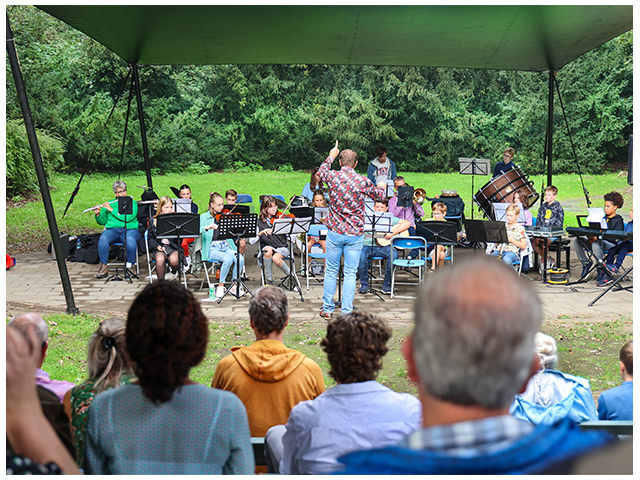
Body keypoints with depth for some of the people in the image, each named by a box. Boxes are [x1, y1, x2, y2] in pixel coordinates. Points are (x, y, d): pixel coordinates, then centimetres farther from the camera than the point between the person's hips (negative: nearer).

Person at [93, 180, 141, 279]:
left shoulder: (132, 203, 12)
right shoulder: (109, 204, 22)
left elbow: (128, 218, -7)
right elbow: (102, 222, 19)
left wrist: (112, 210, -7)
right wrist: (98, 215, -2)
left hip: (130, 230, -2)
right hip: (112, 229, 2)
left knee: (130, 240, -38)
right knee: (103, 239, -33)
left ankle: (131, 266, -22)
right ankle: (104, 267, -25)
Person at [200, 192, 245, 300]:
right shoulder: (204, 217, 4)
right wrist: (207, 227, -33)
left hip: (225, 247, 4)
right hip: (212, 249, -3)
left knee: (240, 258, -25)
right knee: (228, 259, -32)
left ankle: (234, 286, -7)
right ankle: (221, 286, -13)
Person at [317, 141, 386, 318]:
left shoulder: (333, 176, -5)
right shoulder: (363, 182, -8)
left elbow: (321, 171, 20)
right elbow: (379, 195, 12)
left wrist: (331, 156, 35)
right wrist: (381, 186, 35)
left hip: (334, 232, 1)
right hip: (355, 234, -1)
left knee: (331, 271, 12)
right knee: (350, 274, 5)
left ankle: (327, 309, 20)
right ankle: (346, 312, 7)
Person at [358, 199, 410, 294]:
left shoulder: (390, 219, 13)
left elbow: (407, 223, 1)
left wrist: (392, 233, -11)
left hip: (384, 246, 0)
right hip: (368, 245, 0)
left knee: (393, 254, -31)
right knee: (361, 254, -33)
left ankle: (387, 284, -16)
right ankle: (364, 283, -15)